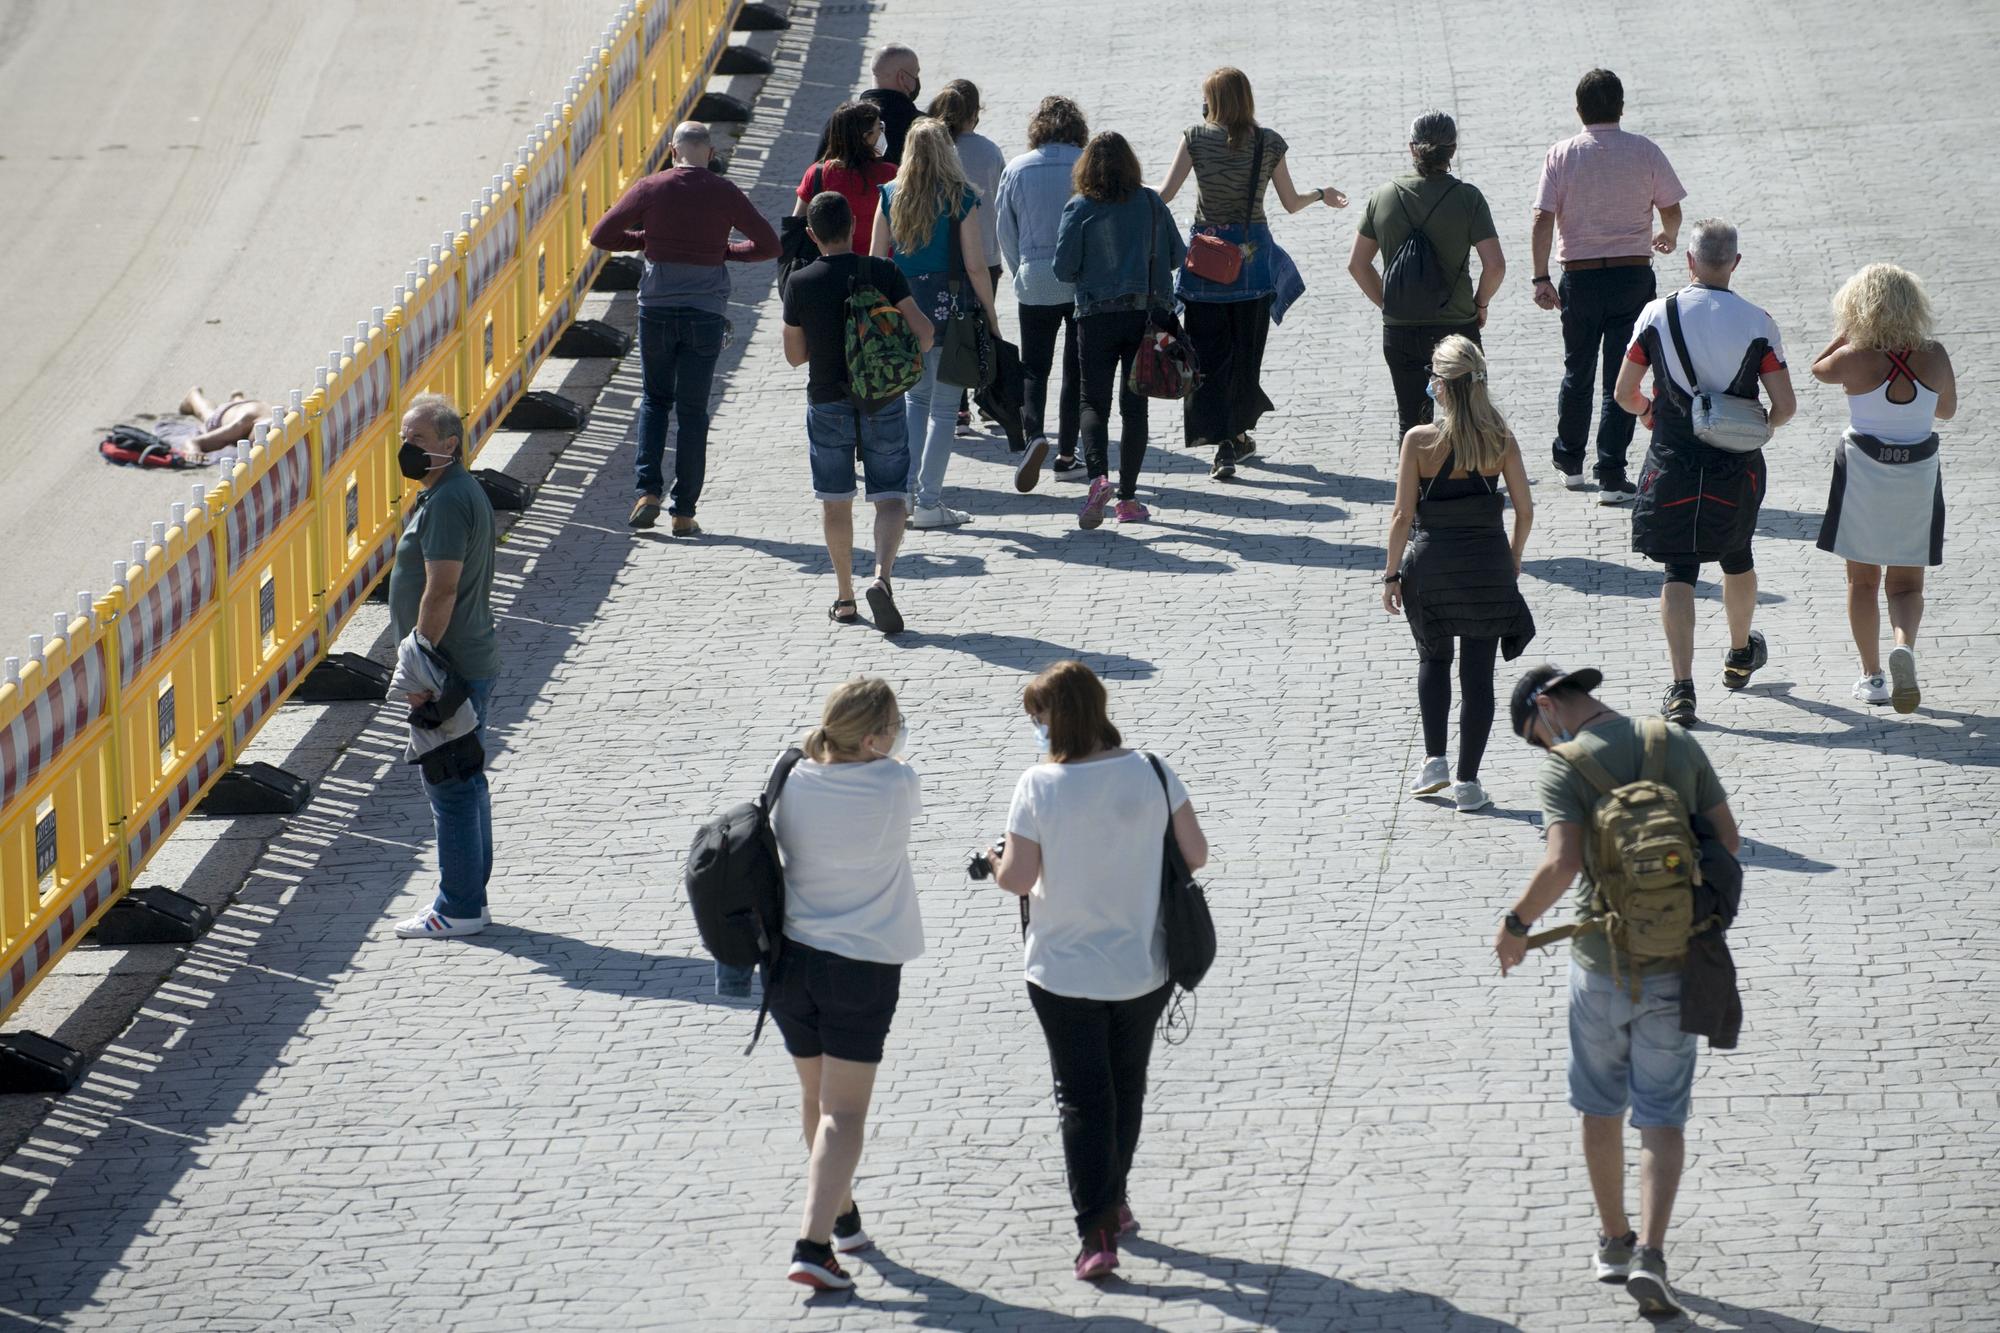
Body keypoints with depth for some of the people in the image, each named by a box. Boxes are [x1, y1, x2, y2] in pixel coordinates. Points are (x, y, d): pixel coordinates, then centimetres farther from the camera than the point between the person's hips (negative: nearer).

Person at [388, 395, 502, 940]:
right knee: (465, 783, 16)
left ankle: (458, 908, 1)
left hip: (452, 667, -11)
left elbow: (441, 591, -25)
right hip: (470, 664, 11)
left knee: (449, 787, -4)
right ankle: (469, 898, 23)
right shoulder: (462, 491, 14)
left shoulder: (447, 502, -20)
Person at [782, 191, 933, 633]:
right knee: (889, 497, 3)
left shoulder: (800, 284, -6)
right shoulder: (883, 273, -7)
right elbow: (922, 330, -11)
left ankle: (844, 596, 17)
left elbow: (794, 354, 2)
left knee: (835, 501, 13)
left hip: (829, 402, 0)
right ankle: (882, 576, -20)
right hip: (884, 400, 0)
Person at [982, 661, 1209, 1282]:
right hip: (1144, 968, 3)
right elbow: (1195, 854, -4)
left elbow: (1018, 878, -15)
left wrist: (996, 861, 7)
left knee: (1083, 1099, 6)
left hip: (1065, 970, -3)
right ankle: (1114, 1201, 37)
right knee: (1127, 1086, 23)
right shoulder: (1151, 774, -10)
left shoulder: (1039, 787, -17)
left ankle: (1098, 1234, -1)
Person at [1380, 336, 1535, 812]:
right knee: (1478, 673, 7)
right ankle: (1467, 782, 7)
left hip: (1432, 567, -1)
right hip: (1488, 566, 1)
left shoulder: (1420, 441, -11)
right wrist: (1513, 559, 16)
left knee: (1433, 659, 23)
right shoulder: (1500, 440, -5)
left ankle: (1434, 760, 15)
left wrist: (1392, 575, 2)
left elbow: (1403, 515, -8)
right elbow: (1525, 510, -1)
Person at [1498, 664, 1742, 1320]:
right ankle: (1649, 1254, -10)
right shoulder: (1679, 745, 1)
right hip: (1674, 967, 2)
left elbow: (1562, 862, -24)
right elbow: (1726, 838, 4)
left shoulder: (1563, 770, -11)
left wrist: (1517, 924, -9)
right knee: (1662, 1118, 5)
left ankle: (1615, 1242, 28)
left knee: (1600, 1107, 18)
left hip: (1602, 963, -2)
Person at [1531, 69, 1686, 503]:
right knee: (1622, 376, 1)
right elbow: (1672, 211, 2)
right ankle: (1611, 476, -3)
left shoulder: (1561, 156, -4)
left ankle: (1569, 462, 31)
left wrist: (1541, 278, -7)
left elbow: (1543, 219, -10)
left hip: (1579, 276, 1)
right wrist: (1668, 236, 24)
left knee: (1577, 371, 18)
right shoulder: (1644, 152, -4)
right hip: (1633, 274, -1)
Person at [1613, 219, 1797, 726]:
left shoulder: (1657, 315, -7)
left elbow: (1625, 393, -1)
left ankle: (1682, 688, -8)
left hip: (1672, 462, -1)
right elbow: (1785, 405, -7)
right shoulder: (1757, 323, -8)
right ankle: (1741, 656, 45)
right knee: (1736, 556, 24)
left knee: (1678, 571, 3)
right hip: (1736, 467, 1)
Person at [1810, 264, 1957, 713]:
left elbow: (1819, 369, 6)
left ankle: (1872, 675, 14)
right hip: (1919, 470, 2)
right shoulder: (1934, 356, -8)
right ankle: (1904, 645, -20)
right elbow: (1947, 409, 8)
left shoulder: (1855, 359, -16)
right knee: (1906, 582, 9)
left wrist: (1847, 335, 8)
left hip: (1863, 472, -2)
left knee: (1863, 579, 13)